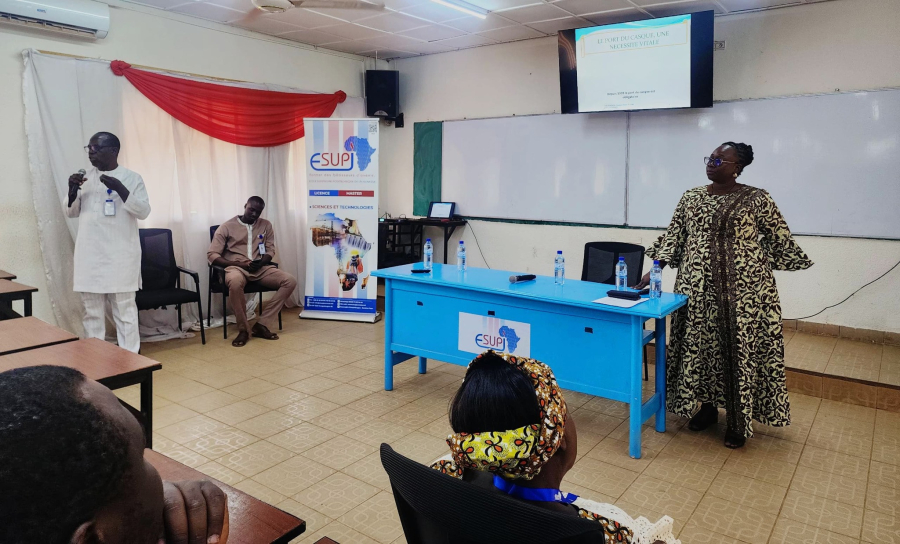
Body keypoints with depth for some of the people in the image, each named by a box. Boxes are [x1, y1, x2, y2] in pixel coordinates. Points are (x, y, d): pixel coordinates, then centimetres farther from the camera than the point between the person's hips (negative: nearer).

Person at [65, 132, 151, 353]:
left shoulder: (132, 178, -1)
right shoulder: (85, 177, 11)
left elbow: (144, 211, -8)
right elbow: (70, 211, 14)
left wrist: (120, 188, -21)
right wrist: (72, 189, -5)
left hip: (120, 255, -4)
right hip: (90, 255, 4)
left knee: (125, 310, 0)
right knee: (92, 311, 9)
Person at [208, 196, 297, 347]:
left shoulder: (266, 225, 13)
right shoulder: (227, 226, 2)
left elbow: (270, 250, 12)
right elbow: (212, 255, -3)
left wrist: (260, 263, -12)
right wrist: (239, 264, -15)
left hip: (260, 268, 4)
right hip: (236, 267, -4)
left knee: (290, 281, -21)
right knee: (235, 282, -41)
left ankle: (262, 325, -19)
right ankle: (244, 329, -22)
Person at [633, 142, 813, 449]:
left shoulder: (757, 199, -4)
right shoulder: (691, 198, 6)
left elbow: (780, 240, 3)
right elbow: (673, 238, 5)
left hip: (743, 290, -3)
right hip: (699, 288, 4)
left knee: (740, 349, 2)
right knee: (700, 346, 9)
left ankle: (737, 421, 15)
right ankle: (707, 408, 27)